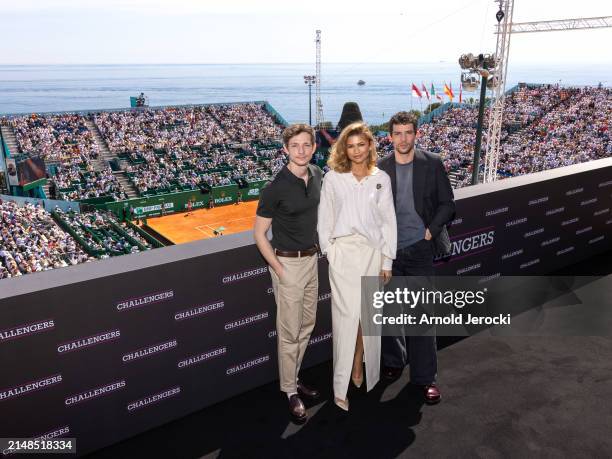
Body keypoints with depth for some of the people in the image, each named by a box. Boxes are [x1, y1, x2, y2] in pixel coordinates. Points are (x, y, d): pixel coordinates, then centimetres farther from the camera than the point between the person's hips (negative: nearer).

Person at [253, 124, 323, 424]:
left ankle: (294, 377, 35)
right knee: (290, 333, 2)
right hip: (288, 263, -7)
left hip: (311, 259, 7)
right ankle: (290, 391, 19)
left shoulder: (317, 175, 1)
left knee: (307, 326, 17)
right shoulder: (276, 187, -19)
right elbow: (259, 233, -13)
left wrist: (318, 247, 11)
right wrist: (279, 270, -15)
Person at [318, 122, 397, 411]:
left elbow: (388, 220, 5)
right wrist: (328, 251, -3)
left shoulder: (381, 178, 5)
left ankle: (358, 364, 30)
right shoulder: (333, 178, 2)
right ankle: (340, 386, 4)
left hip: (372, 251, 2)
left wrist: (387, 260, 3)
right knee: (347, 314, -5)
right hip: (342, 252, -2)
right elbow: (324, 219, 4)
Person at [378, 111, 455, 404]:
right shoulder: (379, 168, 1)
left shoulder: (432, 164, -1)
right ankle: (393, 362, 34)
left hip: (419, 249, -1)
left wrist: (432, 231, -8)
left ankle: (425, 377, 13)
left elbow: (447, 203, 2)